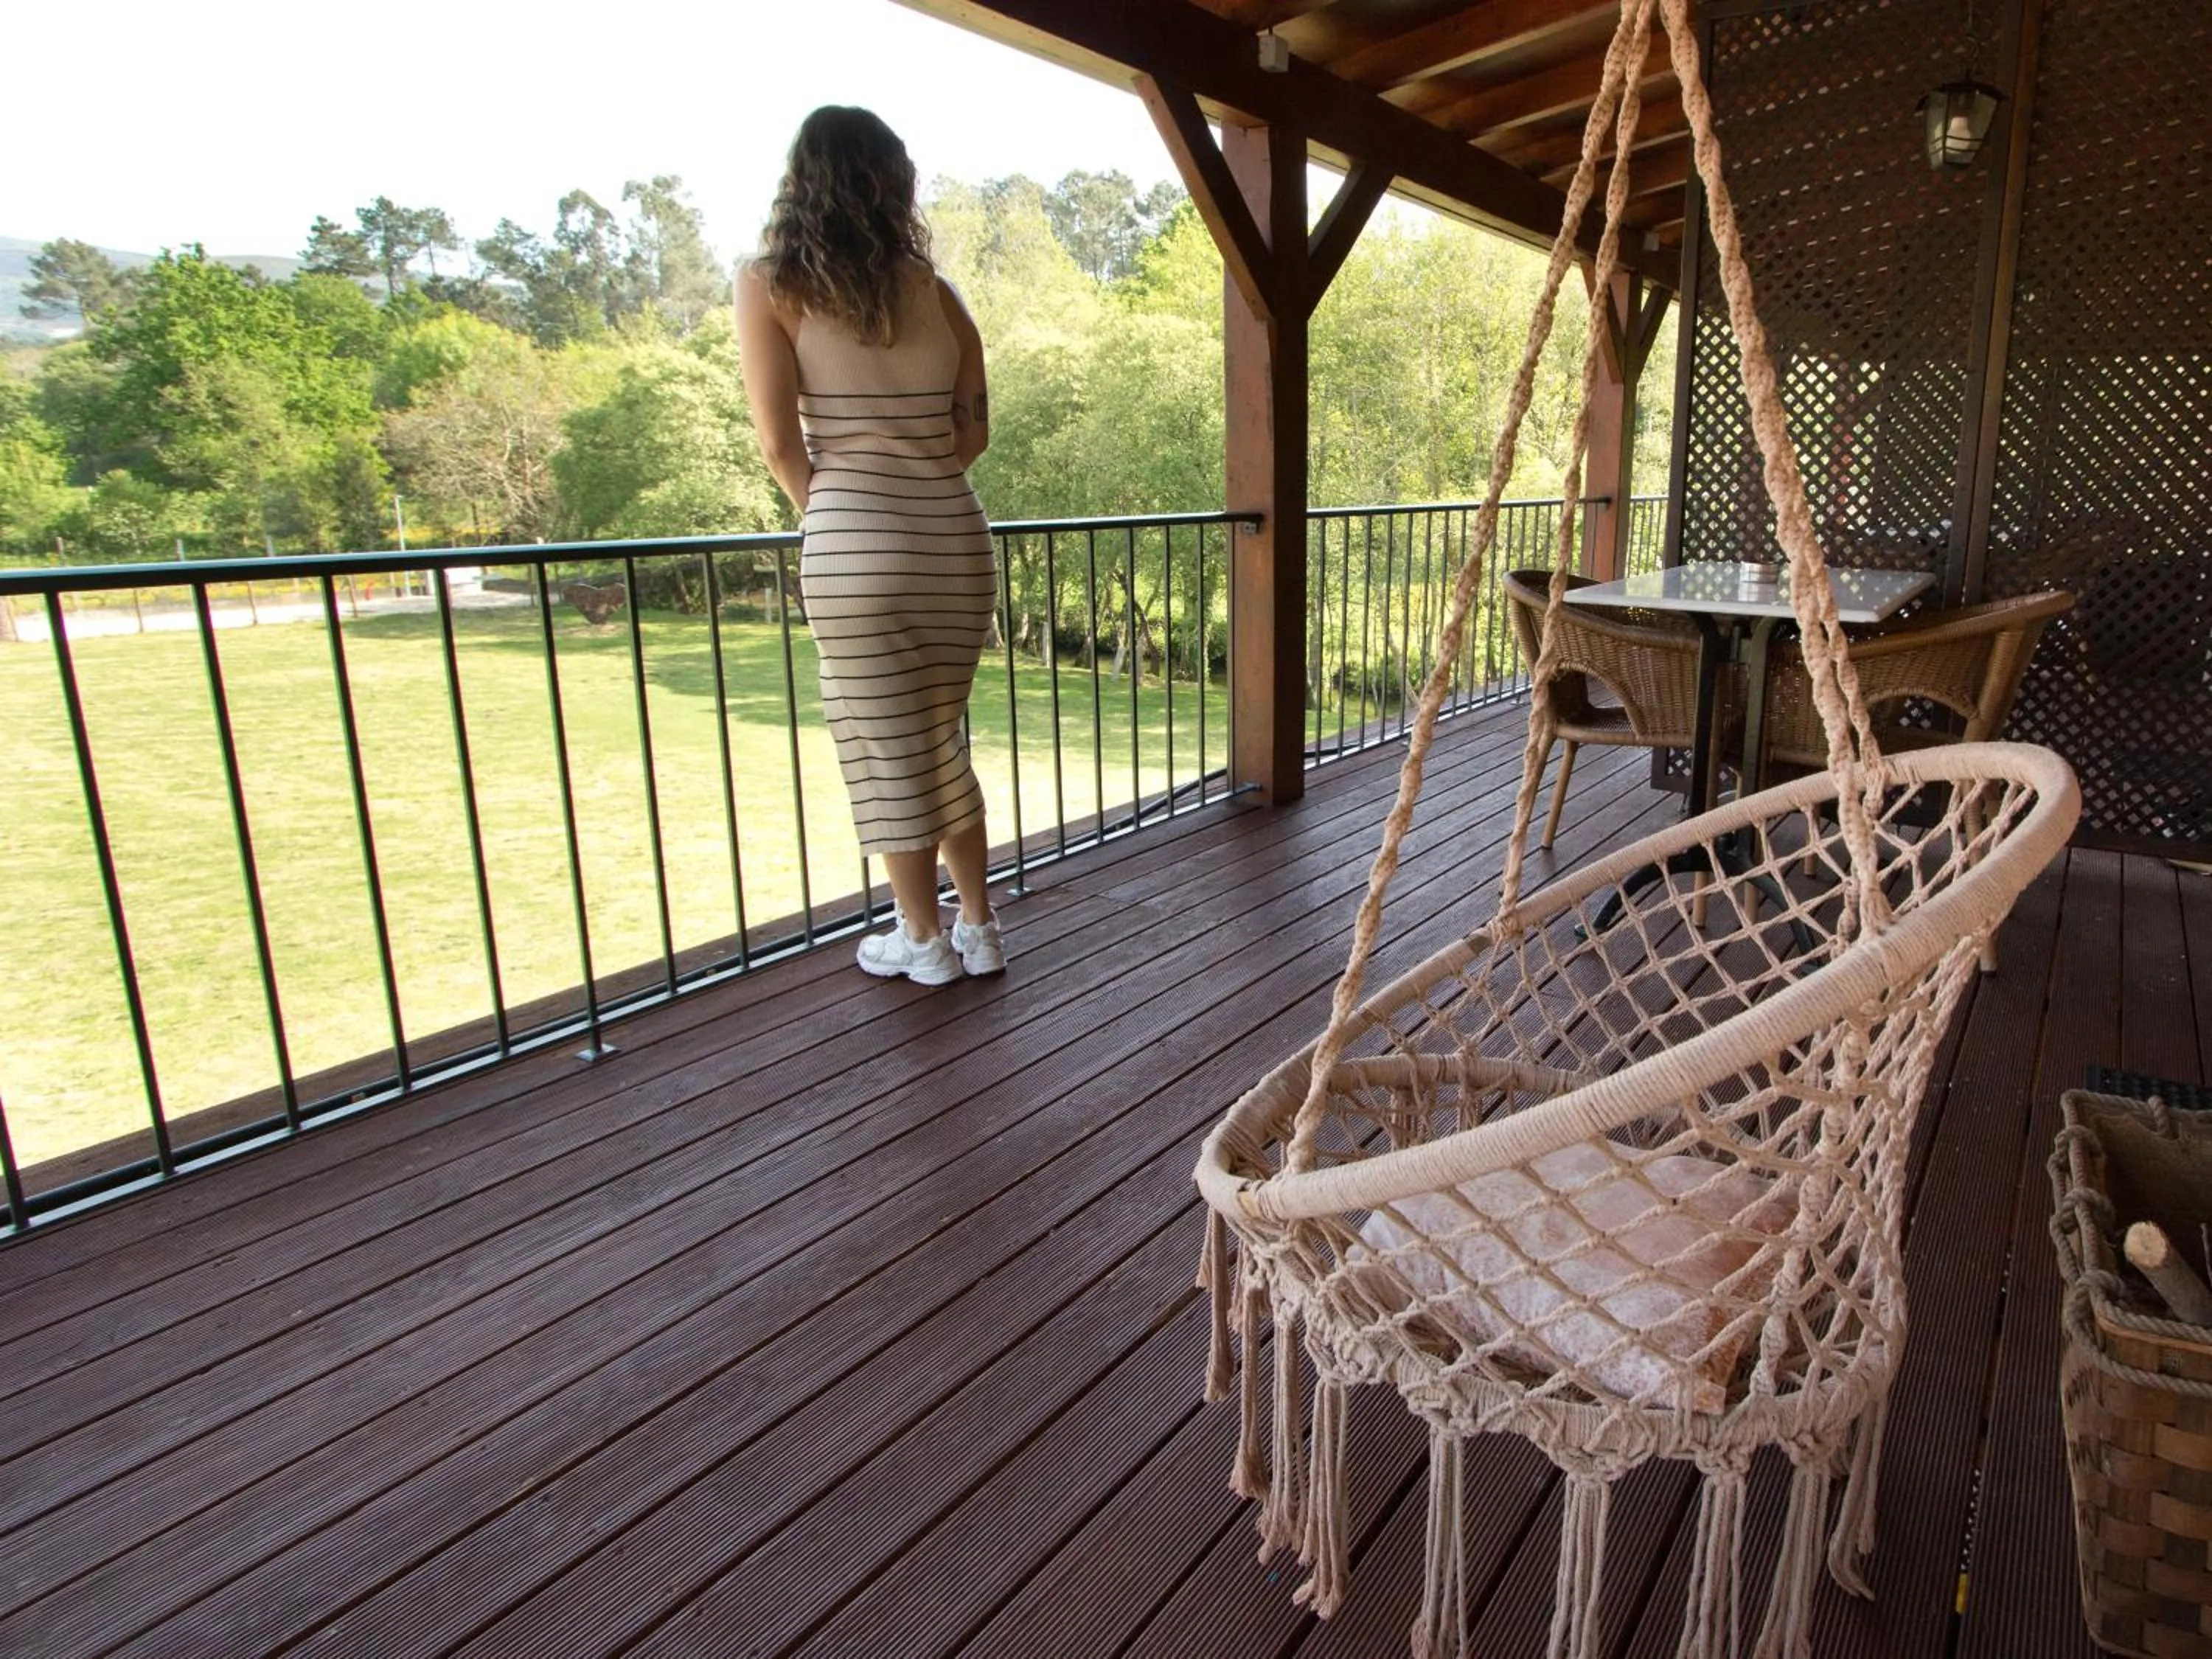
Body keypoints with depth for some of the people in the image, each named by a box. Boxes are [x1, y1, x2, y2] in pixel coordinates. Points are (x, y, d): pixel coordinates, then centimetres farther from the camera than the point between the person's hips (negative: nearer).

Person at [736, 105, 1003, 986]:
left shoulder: (771, 285, 0)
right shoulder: (936, 292, 9)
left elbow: (780, 441, -5)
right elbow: (973, 430, 10)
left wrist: (823, 513, 11)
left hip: (857, 542, -4)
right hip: (957, 533, 4)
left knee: (886, 748, 8)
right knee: (941, 740, 17)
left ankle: (923, 940, 18)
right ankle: (978, 928, 24)